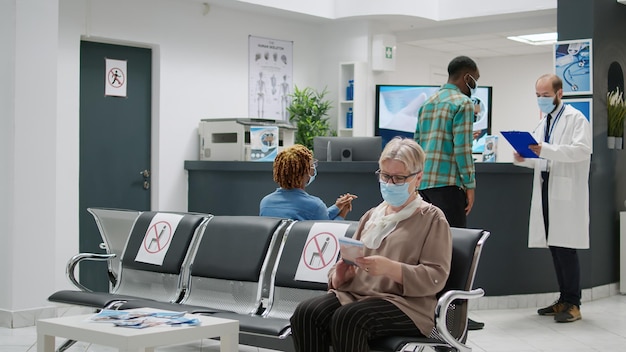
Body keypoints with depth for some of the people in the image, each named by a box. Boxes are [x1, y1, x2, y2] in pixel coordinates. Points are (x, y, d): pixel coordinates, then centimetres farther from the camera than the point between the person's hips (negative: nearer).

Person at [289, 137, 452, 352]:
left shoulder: (432, 219, 7)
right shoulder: (371, 215, 26)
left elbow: (436, 277, -6)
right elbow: (350, 259, 22)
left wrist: (389, 268, -21)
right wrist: (340, 276, -4)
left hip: (404, 304, -5)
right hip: (355, 294, 5)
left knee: (346, 318, -36)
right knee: (305, 313, -26)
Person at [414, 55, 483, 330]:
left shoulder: (428, 103, 19)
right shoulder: (462, 103, -5)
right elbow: (462, 148, -13)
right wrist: (470, 185, -9)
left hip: (423, 182, 8)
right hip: (448, 183, -8)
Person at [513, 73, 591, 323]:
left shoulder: (575, 118, -3)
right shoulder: (544, 122, 21)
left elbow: (582, 149, -17)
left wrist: (545, 149, -26)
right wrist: (525, 158, 5)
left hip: (567, 192, -8)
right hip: (546, 190, 8)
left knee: (565, 247, -9)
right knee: (554, 247, 8)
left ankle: (573, 304, -2)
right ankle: (564, 300, 16)